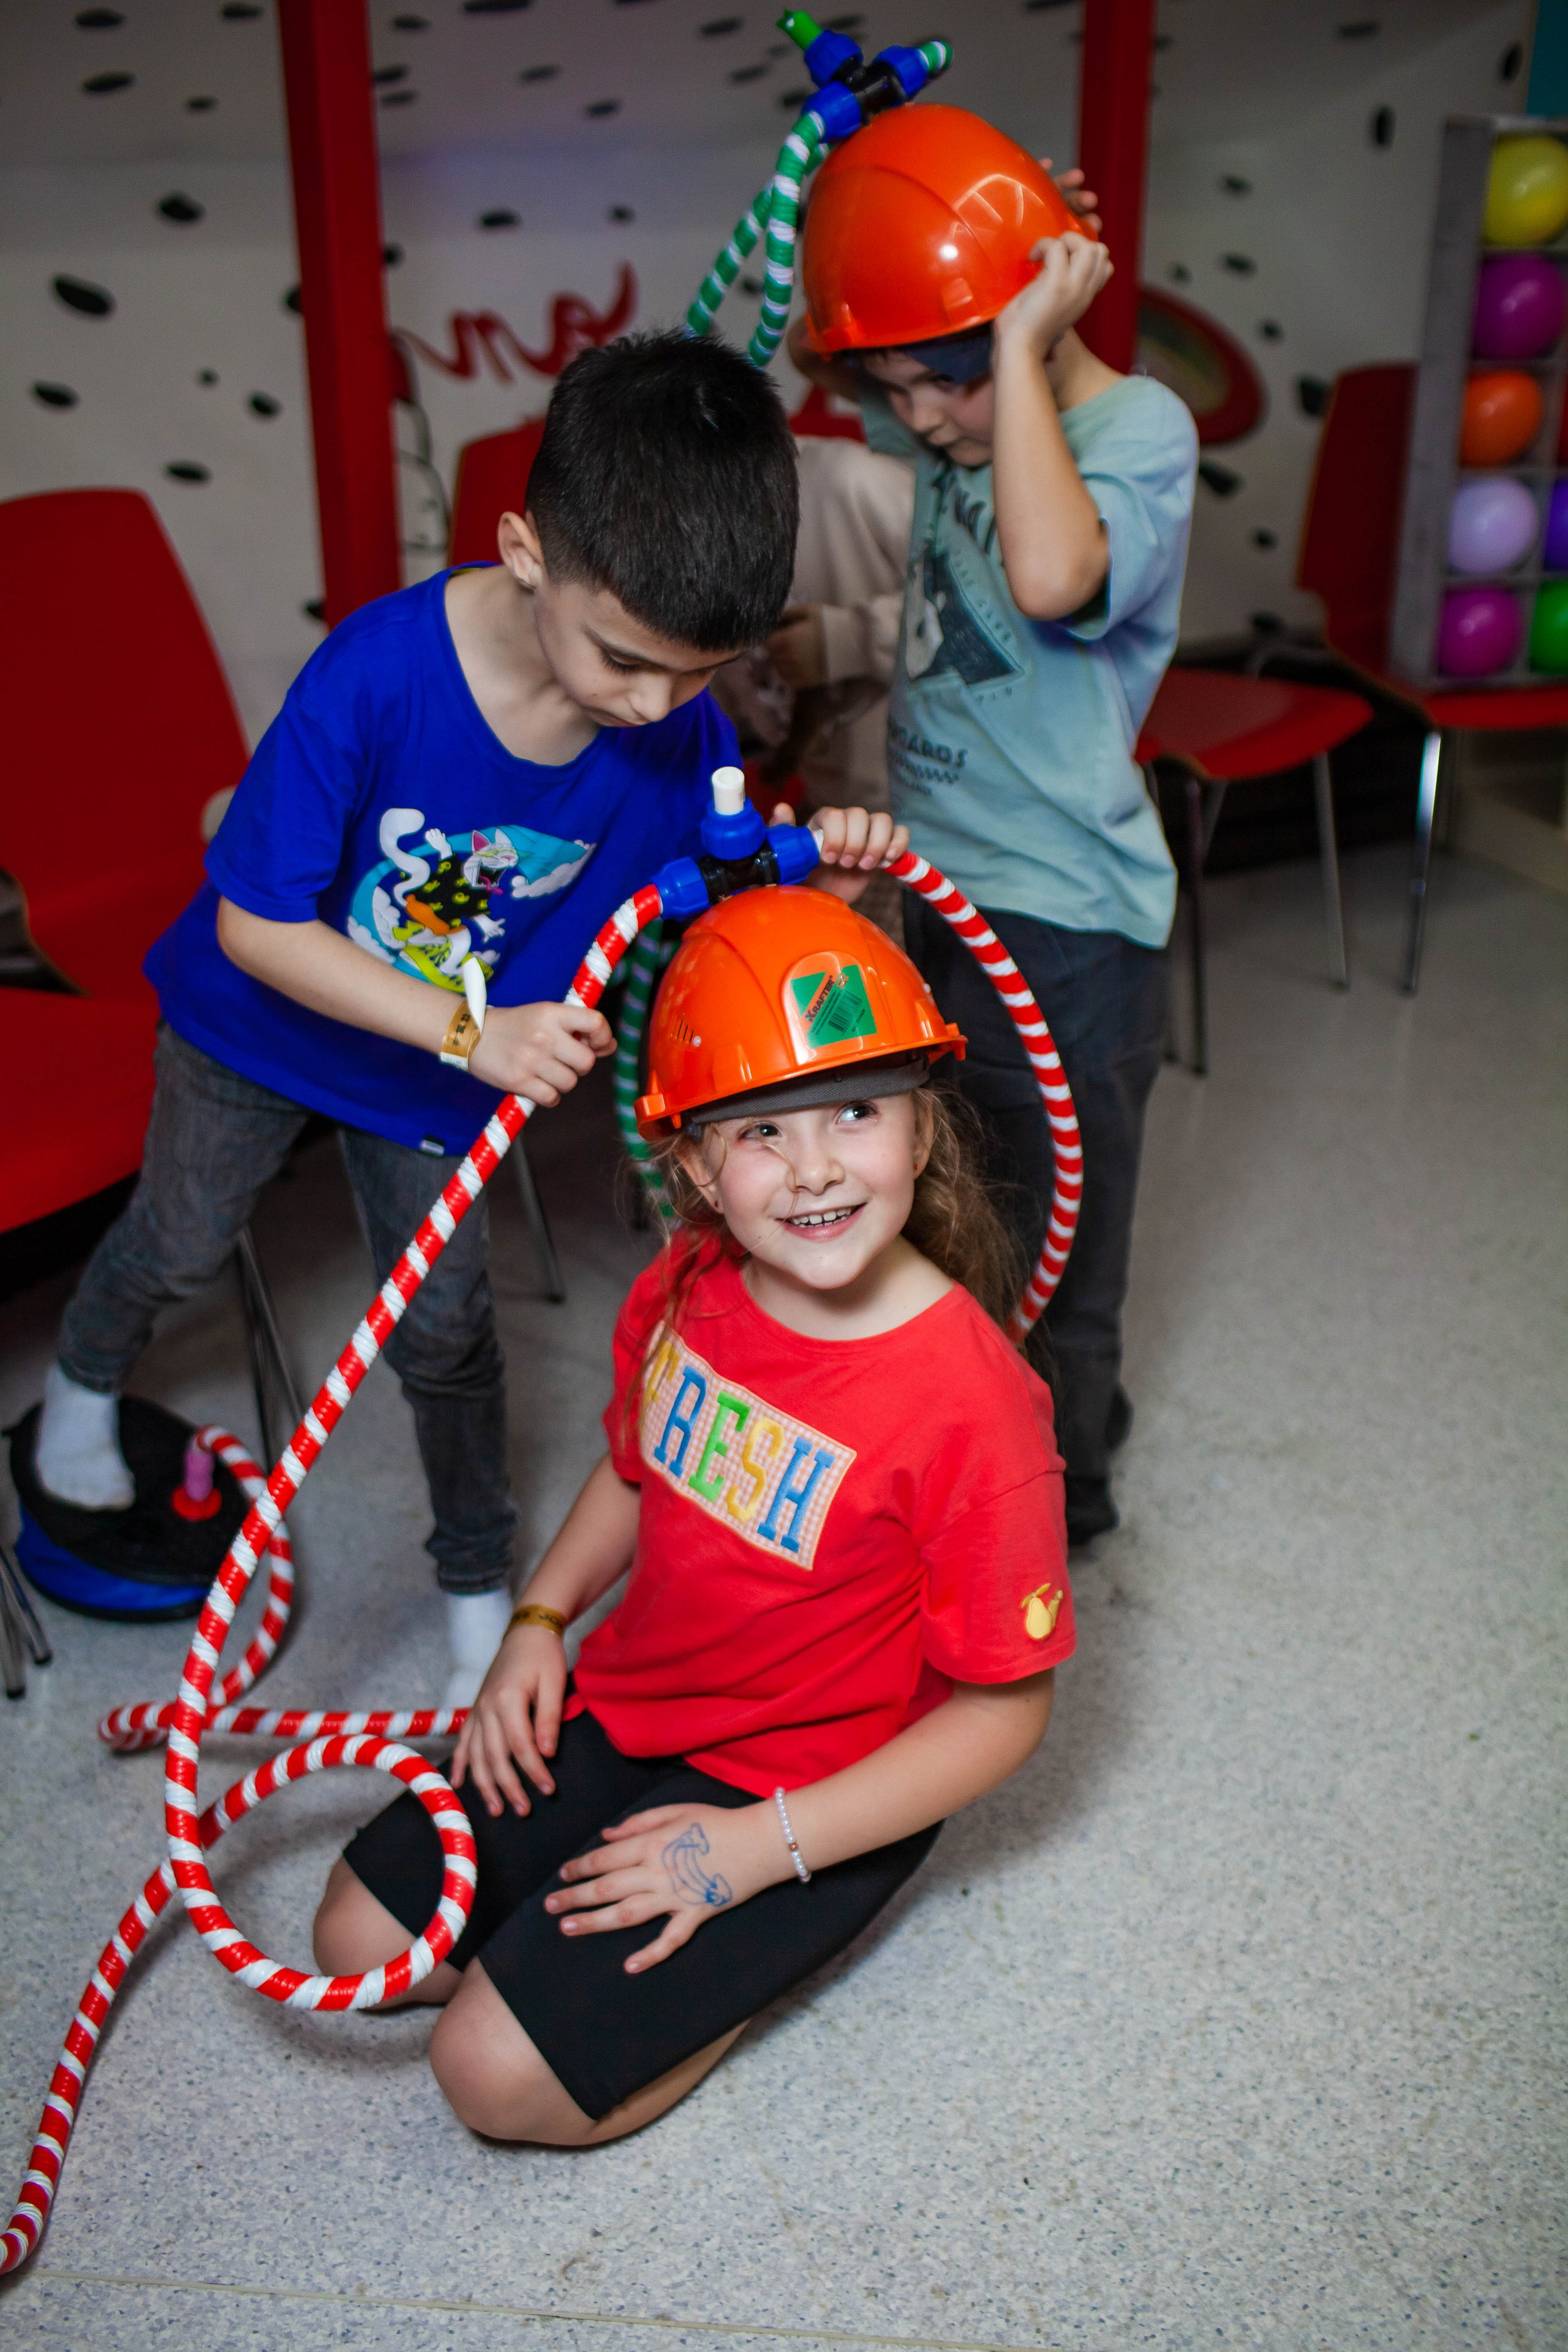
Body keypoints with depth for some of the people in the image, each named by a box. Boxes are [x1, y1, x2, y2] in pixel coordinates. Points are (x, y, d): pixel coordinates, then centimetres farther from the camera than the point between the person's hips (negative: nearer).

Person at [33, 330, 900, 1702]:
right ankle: (87, 1380, 57)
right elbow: (257, 928, -30)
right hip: (257, 1020, -1)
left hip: (463, 1055, 2)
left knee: (443, 1325, 11)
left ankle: (481, 1583, 36)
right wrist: (469, 1032, -39)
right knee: (183, 1242, 21)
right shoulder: (375, 676, -37)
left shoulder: (681, 731, -28)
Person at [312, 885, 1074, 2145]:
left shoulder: (970, 1403, -28)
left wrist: (757, 1848, -21)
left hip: (813, 1795, -6)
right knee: (358, 1936, 6)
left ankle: (772, 1943, 7)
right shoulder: (685, 1293, -9)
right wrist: (539, 1621, -1)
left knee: (501, 2074, -12)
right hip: (627, 1710, 6)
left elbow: (1004, 1709, -20)